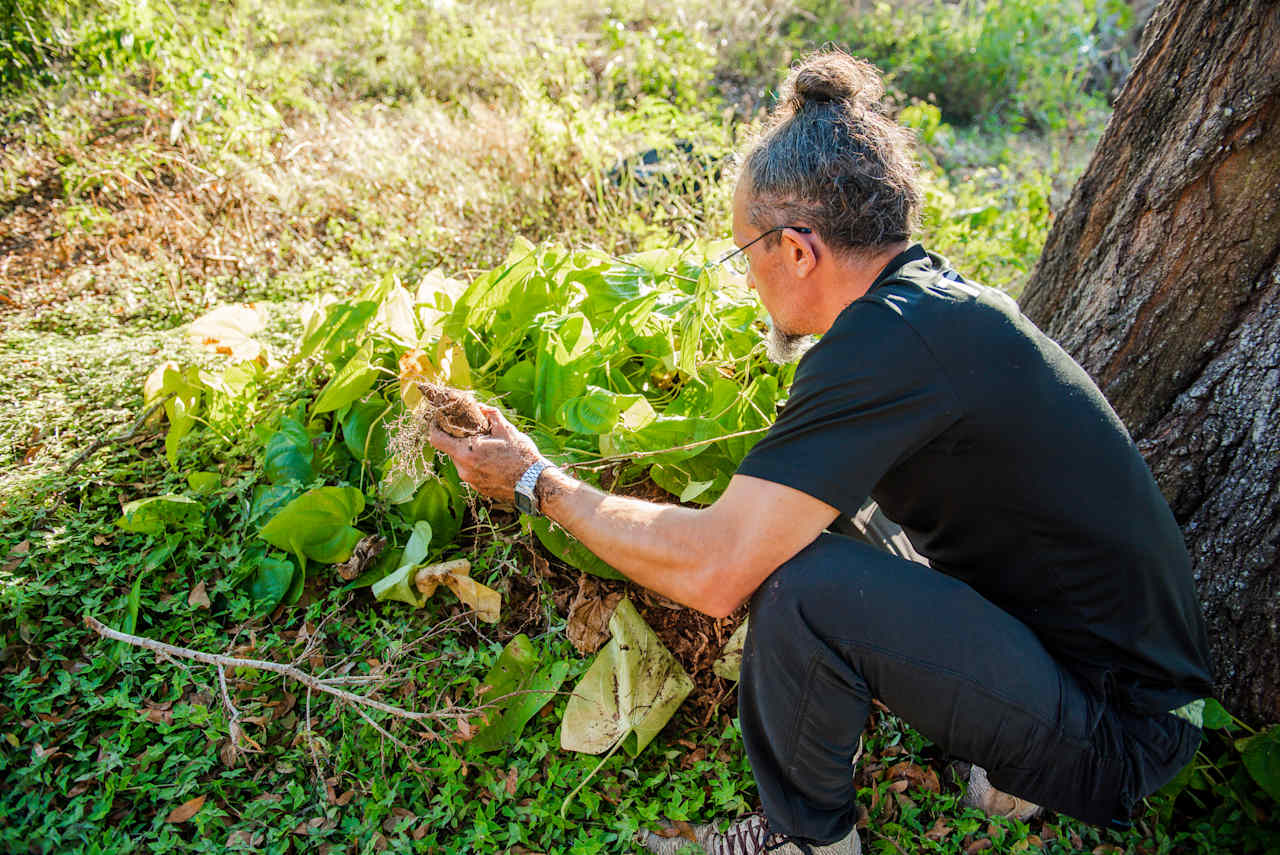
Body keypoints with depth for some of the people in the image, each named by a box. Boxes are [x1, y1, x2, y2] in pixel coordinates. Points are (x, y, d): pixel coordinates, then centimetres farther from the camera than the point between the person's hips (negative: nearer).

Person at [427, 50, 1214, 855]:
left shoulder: (891, 338, -27)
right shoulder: (942, 291, 1)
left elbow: (711, 569, -27)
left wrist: (537, 481, -14)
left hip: (1117, 740, -9)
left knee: (804, 583, -27)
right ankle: (1005, 758, 18)